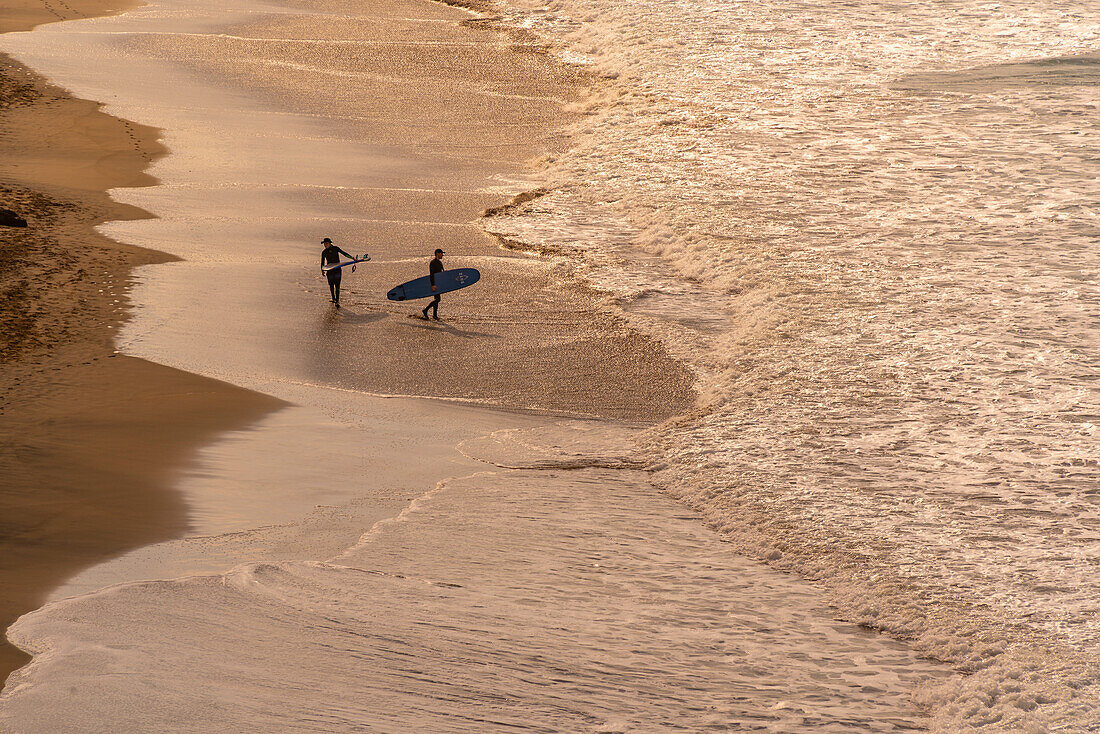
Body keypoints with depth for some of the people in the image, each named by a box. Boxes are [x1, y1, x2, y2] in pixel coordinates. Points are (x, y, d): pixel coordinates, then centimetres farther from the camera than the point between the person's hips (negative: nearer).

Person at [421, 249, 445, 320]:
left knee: (436, 299, 12)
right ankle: (425, 310, -4)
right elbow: (431, 275, -22)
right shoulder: (432, 262, -15)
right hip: (433, 283, -9)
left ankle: (435, 315, 17)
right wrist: (433, 285, -28)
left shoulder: (439, 262, 15)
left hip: (438, 283, 9)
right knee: (437, 299, -13)